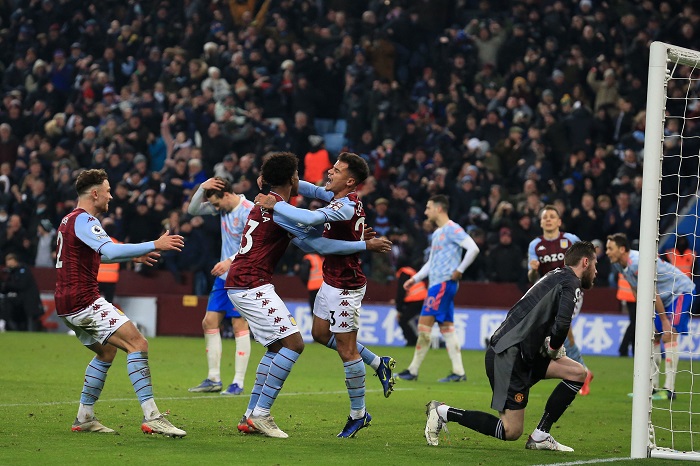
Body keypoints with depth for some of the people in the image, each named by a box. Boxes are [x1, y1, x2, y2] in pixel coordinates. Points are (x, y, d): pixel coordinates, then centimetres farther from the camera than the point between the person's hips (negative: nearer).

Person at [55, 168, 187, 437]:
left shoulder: (70, 220, 20)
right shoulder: (83, 220, -12)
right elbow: (110, 251, -28)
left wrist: (133, 256, 38)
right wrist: (154, 245, -26)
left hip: (67, 305, 11)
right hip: (84, 301, -11)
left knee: (106, 352, 25)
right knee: (137, 344, -15)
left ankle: (84, 418, 23)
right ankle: (151, 417, -24)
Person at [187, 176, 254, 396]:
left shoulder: (249, 211, -17)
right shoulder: (225, 207, 7)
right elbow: (193, 210, 12)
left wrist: (231, 261, -31)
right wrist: (202, 188, -3)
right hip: (224, 277, 9)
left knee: (240, 326, -7)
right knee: (209, 322, 6)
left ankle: (238, 383, -4)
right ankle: (213, 379, 12)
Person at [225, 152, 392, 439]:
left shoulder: (267, 203, 18)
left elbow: (306, 242, 23)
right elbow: (319, 245, -14)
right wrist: (366, 245, -8)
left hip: (240, 285, 10)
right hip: (253, 286, -10)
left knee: (277, 346, 15)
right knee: (293, 343, -12)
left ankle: (250, 416, 13)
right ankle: (260, 414, -12)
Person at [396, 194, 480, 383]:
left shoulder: (452, 229, -10)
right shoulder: (437, 233, 20)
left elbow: (473, 248, -21)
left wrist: (459, 270, -17)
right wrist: (415, 278, 20)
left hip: (444, 283, -10)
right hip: (436, 283, 10)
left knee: (424, 323, -10)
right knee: (446, 328, 5)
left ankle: (413, 370, -7)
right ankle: (458, 372, 3)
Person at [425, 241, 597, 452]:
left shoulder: (555, 276, 22)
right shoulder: (571, 283, -7)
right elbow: (562, 323, -23)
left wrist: (552, 345, 9)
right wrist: (553, 348, -3)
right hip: (510, 355, -10)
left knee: (578, 373, 11)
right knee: (511, 431, -7)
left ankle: (540, 436, 9)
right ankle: (444, 412, -3)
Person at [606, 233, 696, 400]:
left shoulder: (638, 263, -32)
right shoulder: (618, 264, -3)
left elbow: (653, 294, -27)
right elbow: (636, 290, 10)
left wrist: (665, 321, -21)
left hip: (681, 290, -9)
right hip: (664, 296, 9)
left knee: (670, 334, -19)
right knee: (654, 336, 5)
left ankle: (669, 389, -22)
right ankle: (653, 385, 11)